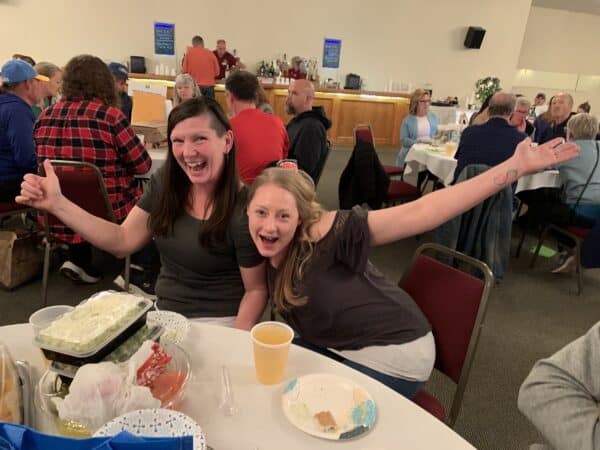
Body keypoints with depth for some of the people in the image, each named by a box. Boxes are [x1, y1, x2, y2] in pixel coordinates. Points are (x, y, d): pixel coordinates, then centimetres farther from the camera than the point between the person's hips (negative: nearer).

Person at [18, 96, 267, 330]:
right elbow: (123, 241, 1)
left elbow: (256, 290, -12)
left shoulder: (244, 211, -21)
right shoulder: (164, 183, -3)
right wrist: (57, 203, -6)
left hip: (217, 323, -4)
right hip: (164, 315, 5)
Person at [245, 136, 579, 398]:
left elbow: (419, 214, -34)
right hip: (335, 348, 7)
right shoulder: (268, 249, -9)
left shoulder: (326, 234, -29)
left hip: (390, 355, -6)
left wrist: (515, 167, -36)